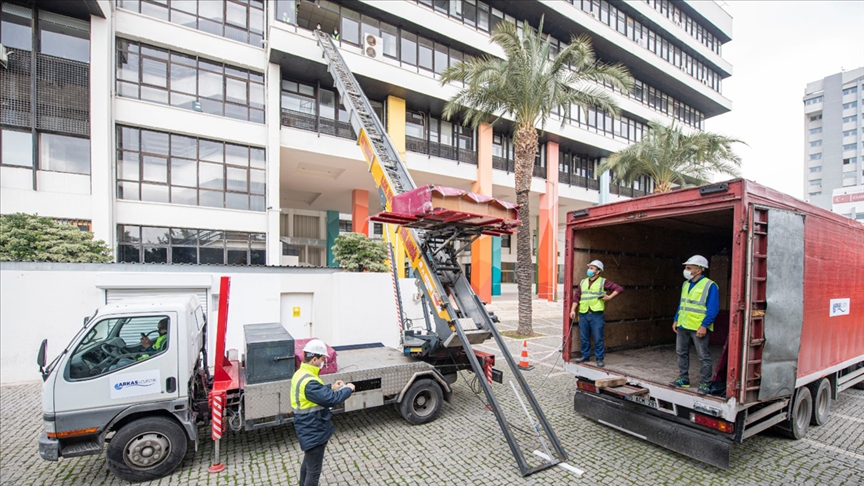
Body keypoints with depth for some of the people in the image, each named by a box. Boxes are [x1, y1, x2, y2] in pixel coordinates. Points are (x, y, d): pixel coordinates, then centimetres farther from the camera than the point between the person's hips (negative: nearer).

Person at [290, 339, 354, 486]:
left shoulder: (301, 374, 1)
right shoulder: (309, 381, -32)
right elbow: (331, 399, -32)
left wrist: (331, 387, 3)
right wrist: (348, 389, -17)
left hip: (308, 429, 10)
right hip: (314, 432, -10)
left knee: (308, 462, 29)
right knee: (314, 470, 6)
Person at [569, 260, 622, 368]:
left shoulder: (603, 282, 0)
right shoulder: (583, 282, 13)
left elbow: (619, 288, -3)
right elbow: (576, 296, 12)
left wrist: (609, 297, -11)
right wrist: (573, 310, 5)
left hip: (596, 315, -4)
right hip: (583, 314, 4)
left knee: (598, 338, 1)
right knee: (584, 338, 12)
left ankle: (600, 359, 13)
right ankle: (585, 356, 26)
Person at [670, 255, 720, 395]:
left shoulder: (710, 286, -11)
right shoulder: (686, 284, 11)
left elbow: (713, 309, -14)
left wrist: (704, 326, -20)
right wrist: (676, 320, 13)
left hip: (699, 328, -7)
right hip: (683, 326, 8)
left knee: (704, 357, 4)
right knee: (681, 353, 14)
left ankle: (705, 384, 15)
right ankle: (683, 379, 26)